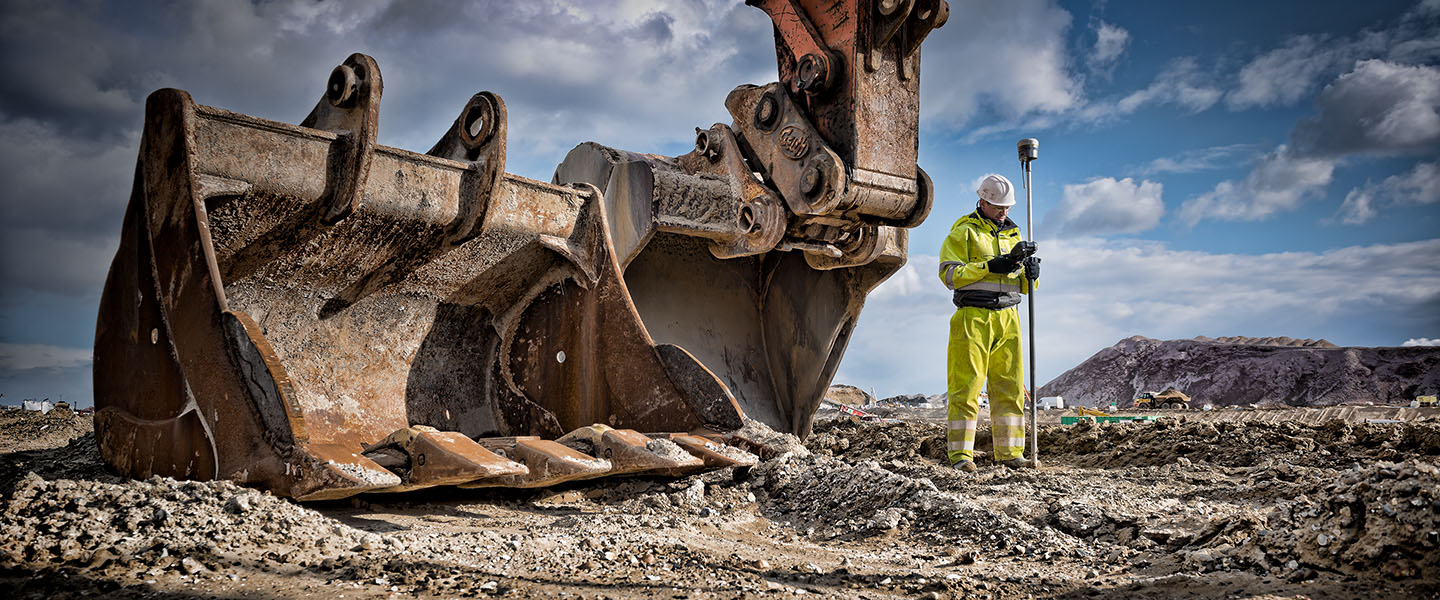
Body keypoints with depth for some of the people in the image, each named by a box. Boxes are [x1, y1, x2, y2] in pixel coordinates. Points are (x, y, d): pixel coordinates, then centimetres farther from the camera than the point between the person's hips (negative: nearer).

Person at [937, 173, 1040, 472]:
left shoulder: (1013, 235, 20)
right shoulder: (963, 232, 3)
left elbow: (1024, 286, 20)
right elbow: (950, 274, -8)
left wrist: (1030, 273, -3)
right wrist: (990, 266, -16)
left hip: (1007, 319, 5)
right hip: (973, 317, -5)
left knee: (1010, 387, 4)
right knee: (966, 387, -6)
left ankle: (1009, 452, 10)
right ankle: (960, 454, -3)